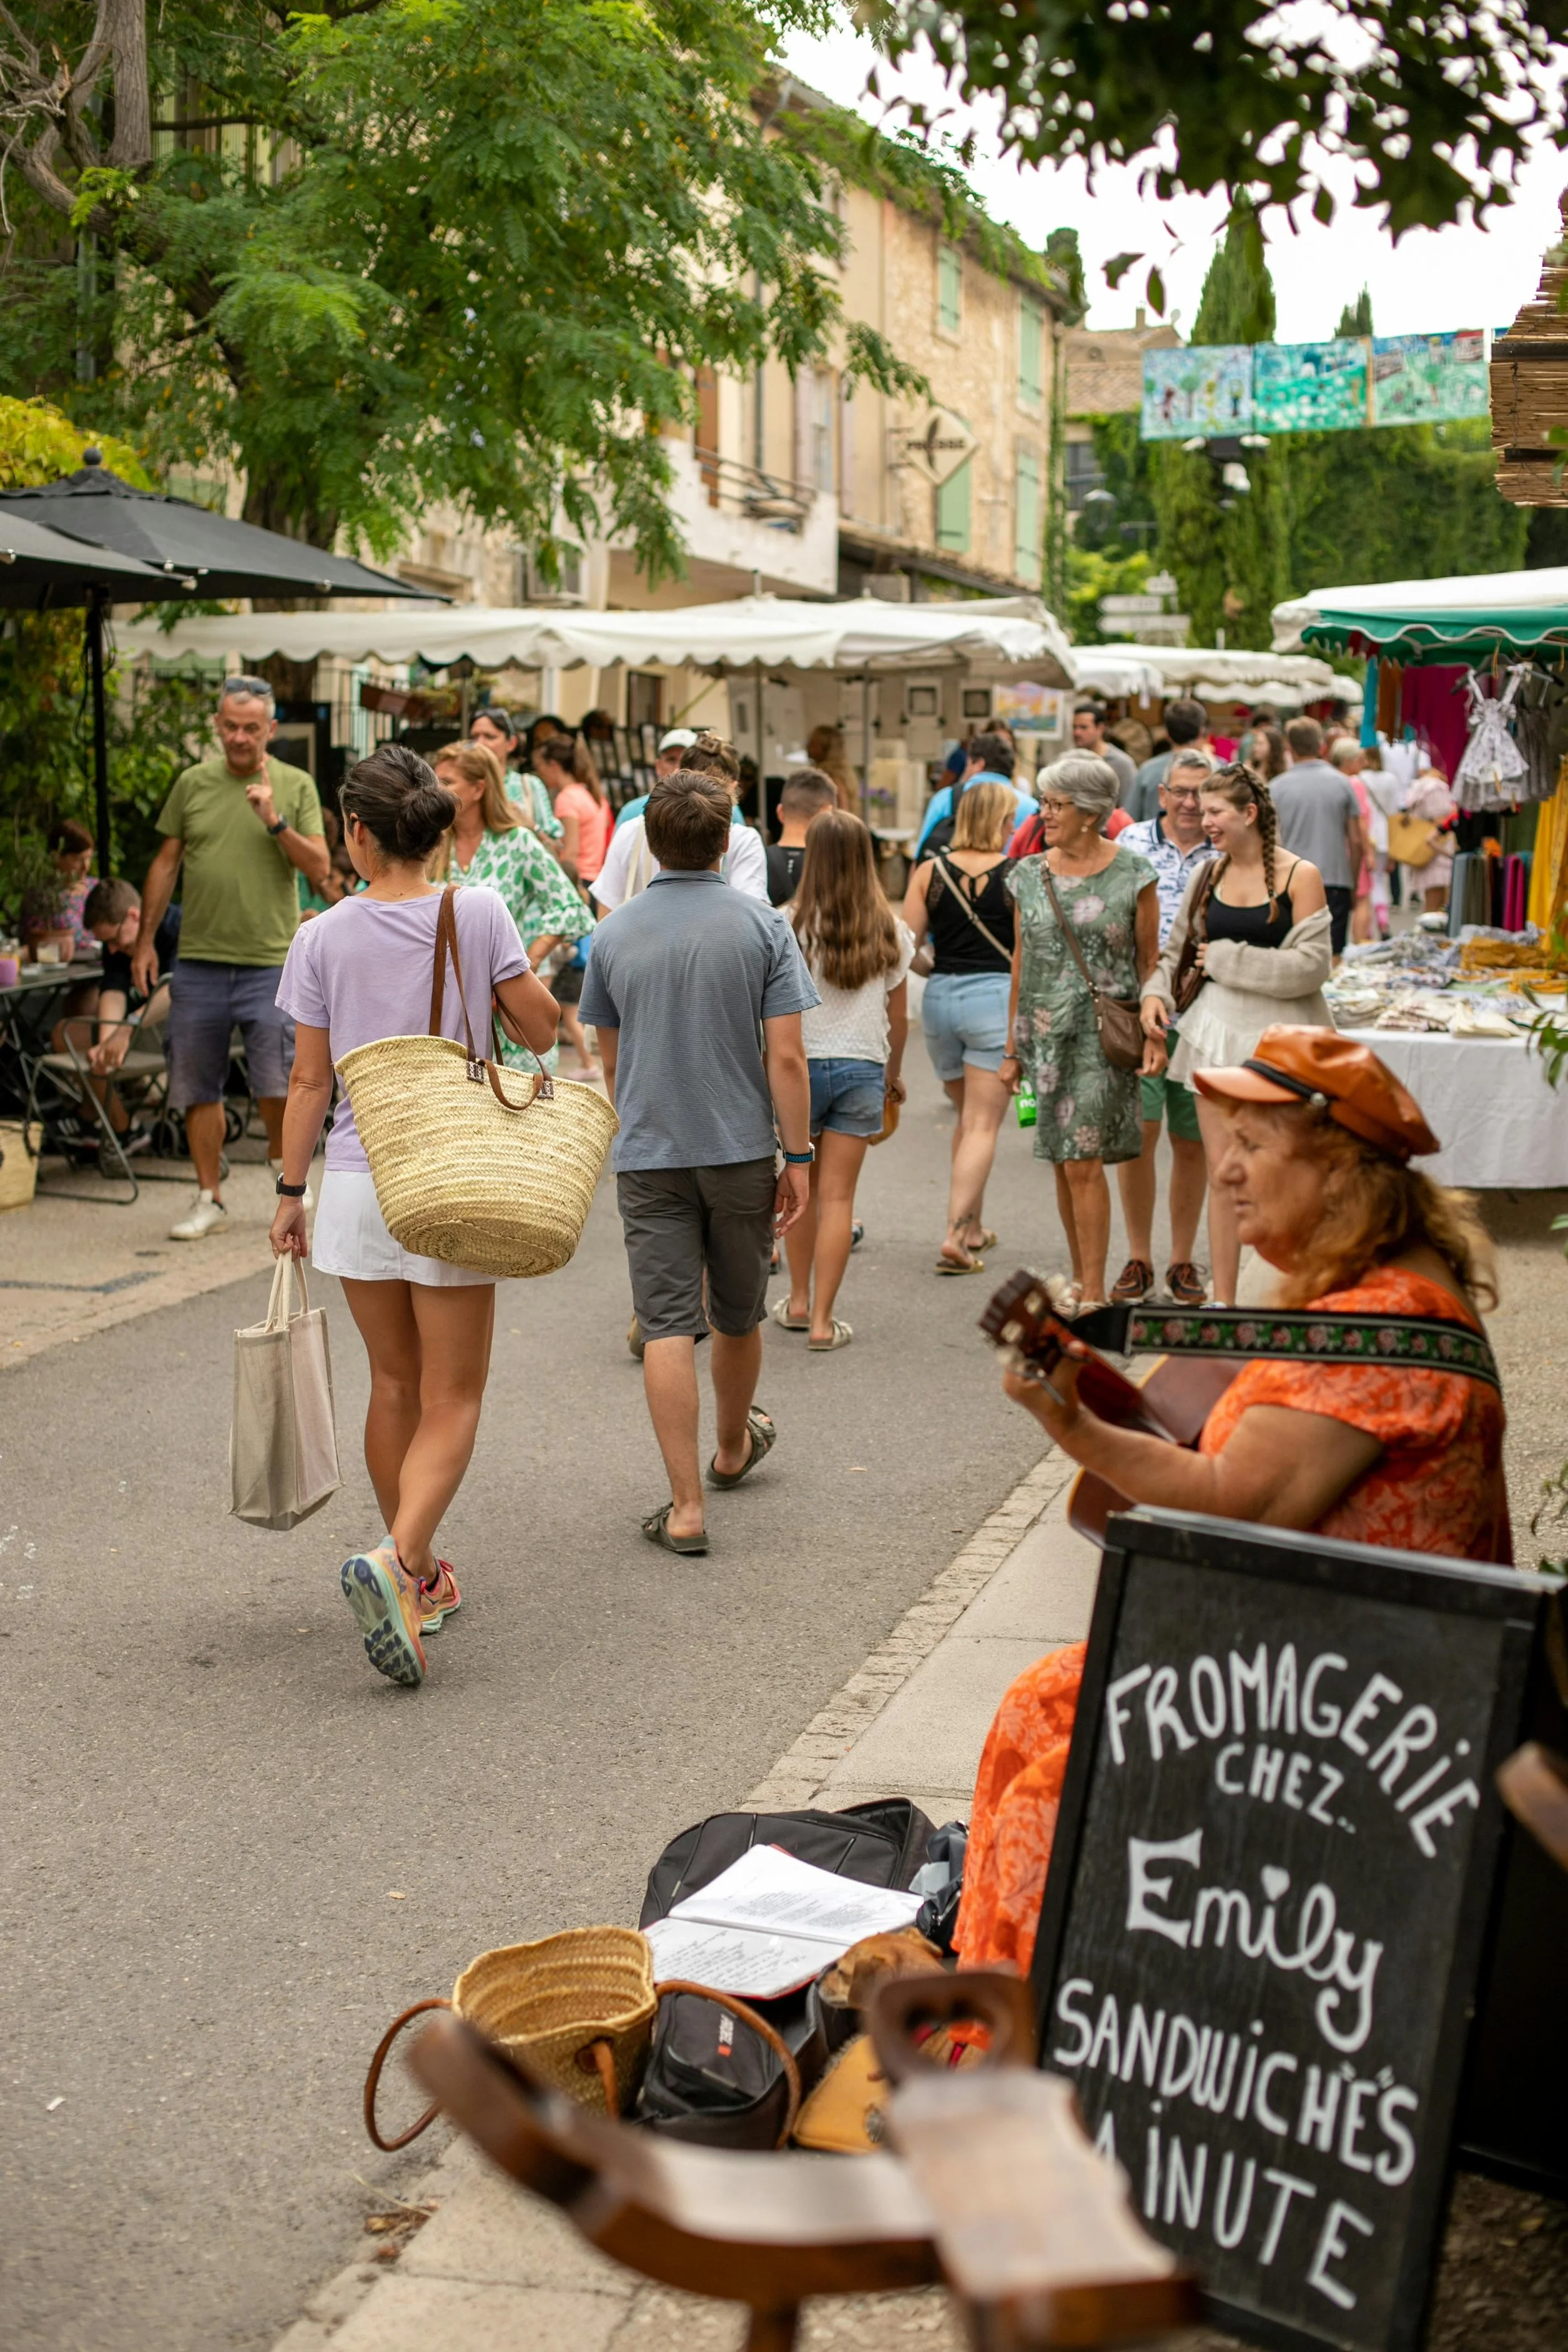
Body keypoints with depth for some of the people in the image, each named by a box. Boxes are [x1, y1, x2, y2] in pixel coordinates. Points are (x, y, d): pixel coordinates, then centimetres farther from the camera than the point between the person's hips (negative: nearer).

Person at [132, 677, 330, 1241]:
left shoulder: (296, 786, 3)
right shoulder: (193, 783, 8)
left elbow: (320, 869, -3)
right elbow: (166, 863, 13)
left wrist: (275, 821, -16)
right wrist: (145, 940, 11)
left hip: (271, 962, -2)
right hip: (199, 960, 2)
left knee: (278, 1083, -7)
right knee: (198, 1088, 6)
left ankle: (281, 1155, 23)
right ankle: (209, 1199, 17)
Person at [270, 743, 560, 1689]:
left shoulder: (325, 938, -3)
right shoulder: (479, 912, -8)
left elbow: (310, 1080, 0)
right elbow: (541, 1031, -2)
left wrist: (290, 1192, 10)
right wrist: (529, 972, 16)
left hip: (358, 1182, 2)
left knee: (395, 1388, 17)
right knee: (452, 1399, 3)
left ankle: (417, 1576, 27)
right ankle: (398, 1560, -20)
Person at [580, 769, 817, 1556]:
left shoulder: (614, 935, 2)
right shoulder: (761, 926, -6)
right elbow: (785, 1057, -10)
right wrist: (799, 1157, -3)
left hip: (649, 1157, 0)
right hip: (741, 1150, 0)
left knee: (667, 1328, -2)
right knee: (738, 1316, 19)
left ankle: (686, 1505, -7)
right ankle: (734, 1448, 42)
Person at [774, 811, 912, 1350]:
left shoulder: (792, 926, -7)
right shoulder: (888, 930, 1)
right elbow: (898, 1015, 8)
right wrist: (894, 1073, 23)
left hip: (801, 1063, -1)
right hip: (862, 1068, 1)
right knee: (838, 1195, 2)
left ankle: (799, 1301, 26)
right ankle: (822, 1319, 1)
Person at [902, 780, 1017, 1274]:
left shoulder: (930, 872, 3)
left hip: (940, 997, 4)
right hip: (995, 996, -4)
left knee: (968, 1117, 21)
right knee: (982, 1124, -3)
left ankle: (973, 1226, 26)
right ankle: (956, 1235, -13)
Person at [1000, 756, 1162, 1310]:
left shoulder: (1131, 874, -4)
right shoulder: (1029, 875, 7)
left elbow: (1150, 961, 1)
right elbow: (1021, 964, 12)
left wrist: (1155, 1034, -7)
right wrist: (1012, 1048, 11)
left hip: (1104, 1034, -5)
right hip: (1045, 1034, 5)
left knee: (1084, 1163, -9)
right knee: (1063, 1163, 10)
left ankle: (1094, 1294, -3)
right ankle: (1080, 1279, 23)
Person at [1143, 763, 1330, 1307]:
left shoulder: (1299, 876, -5)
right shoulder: (1208, 876, 9)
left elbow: (1311, 965, -12)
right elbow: (1177, 950, 20)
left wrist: (1227, 960, -9)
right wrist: (1155, 992, 0)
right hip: (1218, 1029, 4)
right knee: (1223, 1174, 5)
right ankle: (1223, 1302, 12)